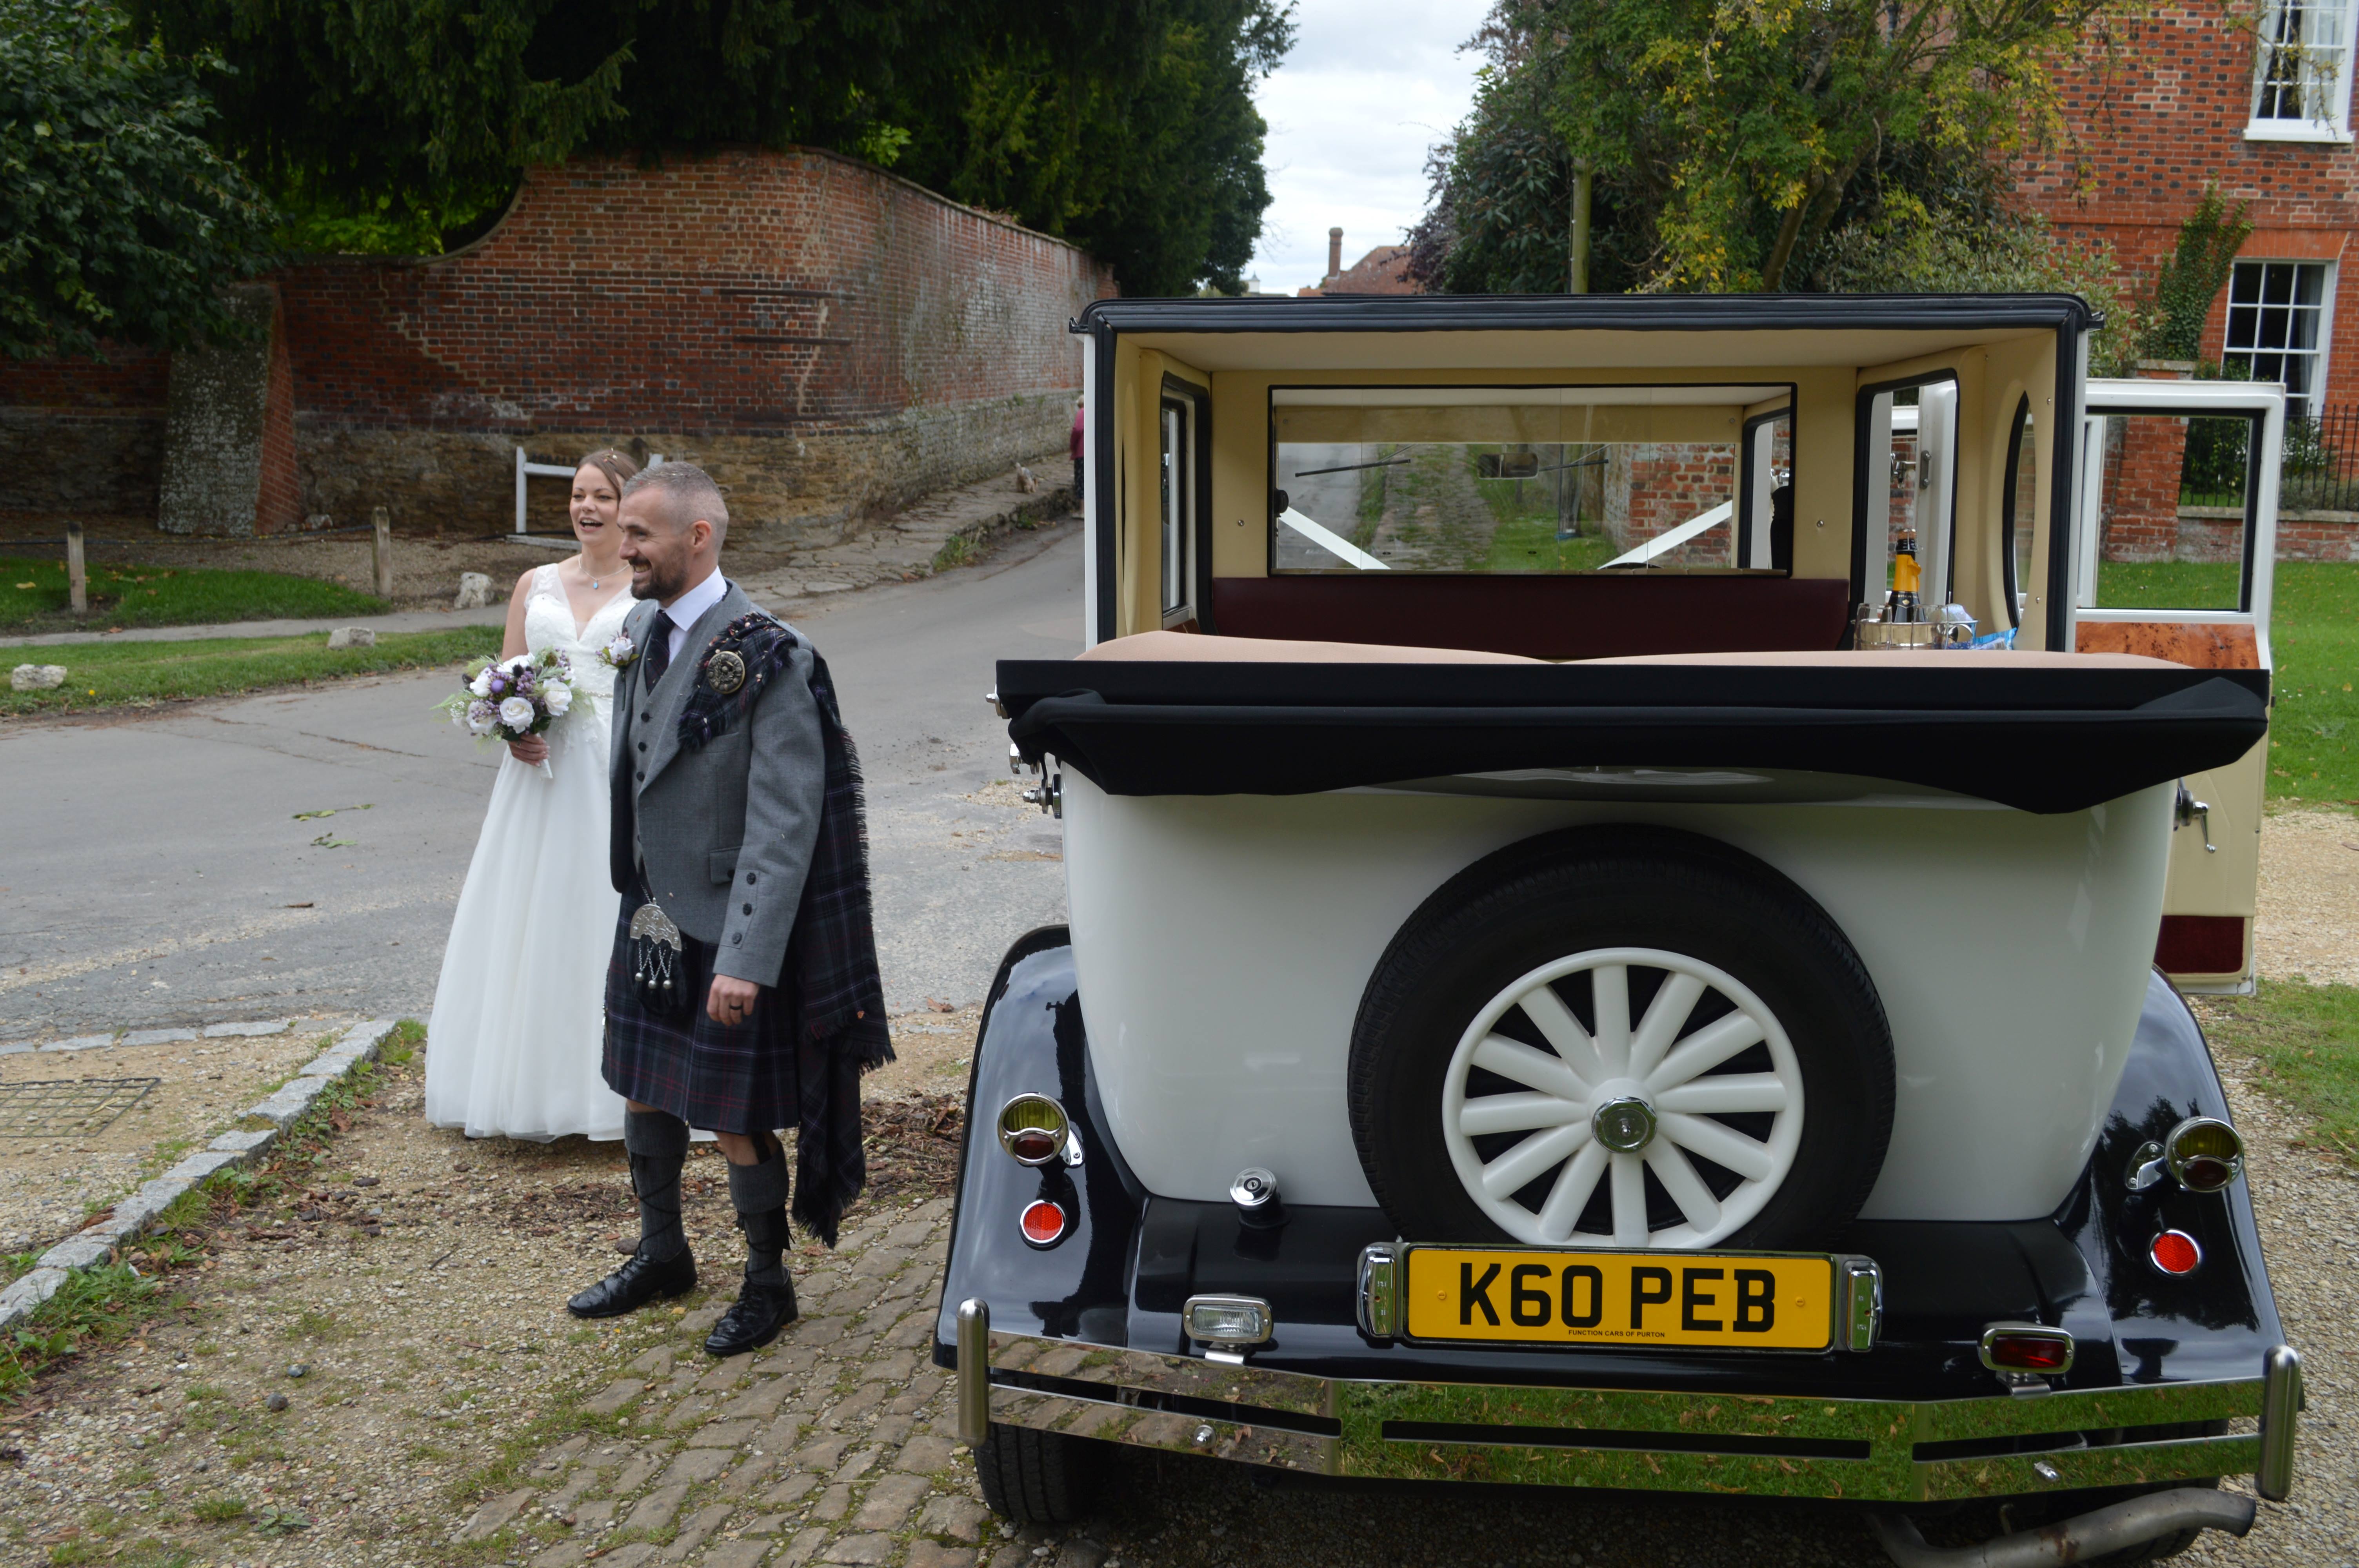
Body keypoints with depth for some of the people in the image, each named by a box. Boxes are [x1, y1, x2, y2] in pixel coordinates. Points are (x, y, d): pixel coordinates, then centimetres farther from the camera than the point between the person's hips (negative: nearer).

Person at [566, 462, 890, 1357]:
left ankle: (767, 1282, 27)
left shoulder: (769, 660, -20)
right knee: (644, 1091, 20)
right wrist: (633, 891, 15)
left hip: (728, 928, -7)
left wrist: (747, 959, -24)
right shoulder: (641, 632, 4)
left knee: (736, 1120, 4)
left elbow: (785, 824, -22)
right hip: (650, 915, 8)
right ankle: (662, 1255, 42)